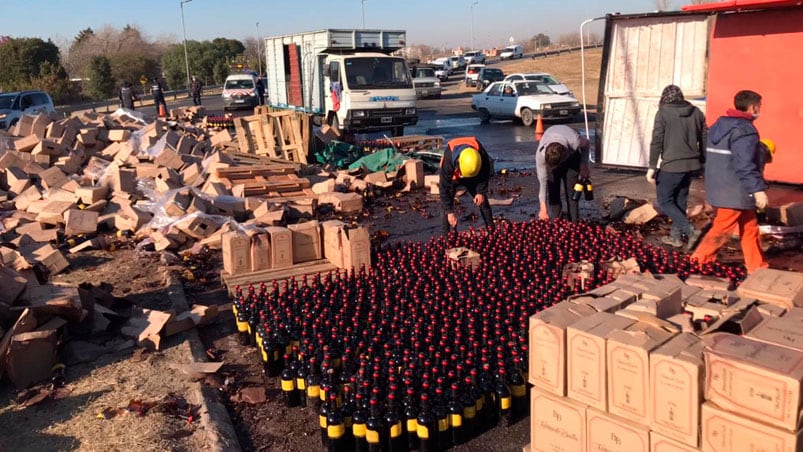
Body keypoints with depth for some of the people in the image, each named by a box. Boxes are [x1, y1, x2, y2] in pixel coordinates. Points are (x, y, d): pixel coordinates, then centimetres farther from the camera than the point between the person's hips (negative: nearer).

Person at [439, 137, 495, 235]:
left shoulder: (482, 156, -36)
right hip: (452, 177, -2)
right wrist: (449, 212, -33)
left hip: (474, 178, 2)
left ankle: (491, 231, 10)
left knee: (483, 201, -1)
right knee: (445, 205, -15)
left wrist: (481, 192, -22)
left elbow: (485, 175, -12)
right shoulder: (448, 160, -42)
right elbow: (444, 188, -34)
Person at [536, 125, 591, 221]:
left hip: (572, 155, 0)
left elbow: (586, 145, -15)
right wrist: (543, 208, -30)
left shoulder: (575, 142, -42)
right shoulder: (540, 153, -40)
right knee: (552, 192, -9)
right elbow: (542, 180, -31)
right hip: (549, 158, 0)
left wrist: (584, 166, -12)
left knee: (571, 191, -6)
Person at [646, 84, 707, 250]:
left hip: (672, 165, -6)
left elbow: (657, 141, -11)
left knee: (664, 201, 6)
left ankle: (690, 230, -6)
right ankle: (675, 236, 23)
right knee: (680, 201, 17)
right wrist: (703, 162, 19)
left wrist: (652, 167, -9)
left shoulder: (663, 113, -7)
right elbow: (704, 139, 11)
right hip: (692, 164, 6)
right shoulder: (696, 112, 8)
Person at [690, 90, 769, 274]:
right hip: (735, 191, -10)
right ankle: (700, 260, 6)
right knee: (722, 228, -1)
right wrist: (758, 190, -22)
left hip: (722, 187, 10)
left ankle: (757, 265, 21)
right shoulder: (744, 130, -18)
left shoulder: (720, 125, 11)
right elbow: (745, 165, -24)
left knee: (750, 225, 15)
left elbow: (715, 158, 19)